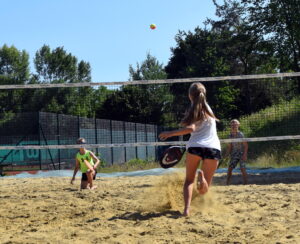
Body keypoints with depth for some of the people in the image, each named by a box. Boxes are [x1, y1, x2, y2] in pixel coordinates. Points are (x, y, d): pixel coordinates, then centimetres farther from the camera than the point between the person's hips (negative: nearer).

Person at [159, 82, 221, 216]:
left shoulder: (193, 110, 2)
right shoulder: (207, 107, 18)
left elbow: (190, 128, -14)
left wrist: (170, 133, -11)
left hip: (195, 146, -3)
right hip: (213, 148, 3)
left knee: (189, 180, 12)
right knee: (203, 190, 8)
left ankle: (187, 208, -12)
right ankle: (202, 176, -28)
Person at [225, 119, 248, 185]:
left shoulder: (240, 134, -12)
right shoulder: (231, 135, 5)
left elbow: (246, 145, -12)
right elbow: (230, 146, 15)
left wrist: (244, 155, -19)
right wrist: (227, 154, 7)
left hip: (242, 154, -6)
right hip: (234, 154, 6)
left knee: (242, 169, -12)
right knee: (230, 168, 1)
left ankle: (246, 184, -5)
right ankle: (227, 183, 11)